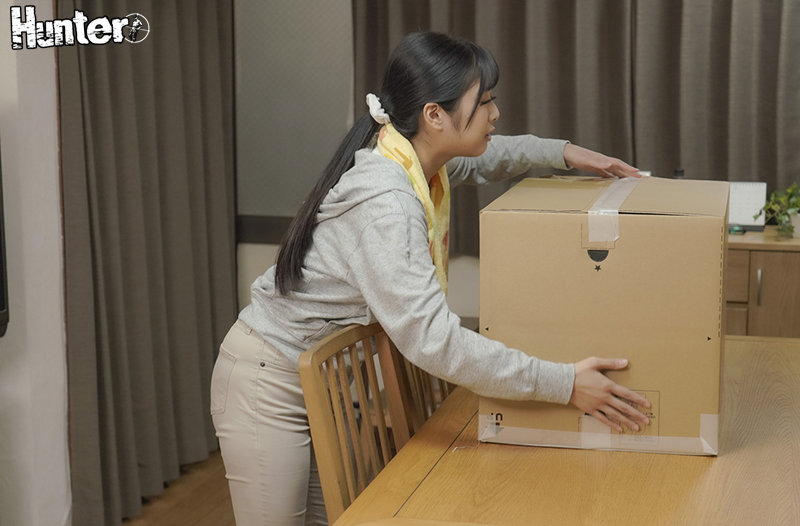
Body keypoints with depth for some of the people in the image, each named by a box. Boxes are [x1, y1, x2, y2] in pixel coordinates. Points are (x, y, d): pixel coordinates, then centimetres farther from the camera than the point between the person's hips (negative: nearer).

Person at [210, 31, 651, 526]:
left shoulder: (417, 162, -4)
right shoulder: (383, 203, -32)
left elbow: (477, 157, 22)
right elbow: (433, 340, -36)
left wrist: (561, 152, 8)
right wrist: (563, 383, -33)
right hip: (272, 384, -9)